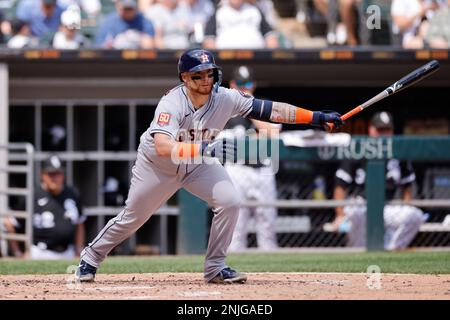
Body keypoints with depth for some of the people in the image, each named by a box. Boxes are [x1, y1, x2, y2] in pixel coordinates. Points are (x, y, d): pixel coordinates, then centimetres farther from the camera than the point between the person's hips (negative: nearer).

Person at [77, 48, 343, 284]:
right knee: (133, 217, 8)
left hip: (199, 165, 3)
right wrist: (204, 148, -59)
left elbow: (269, 110, -21)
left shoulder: (225, 98, -22)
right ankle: (92, 256, 33)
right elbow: (163, 147, -48)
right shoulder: (171, 104, -34)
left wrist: (317, 117, -26)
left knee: (229, 201, -18)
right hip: (157, 165, -3)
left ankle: (215, 267, -5)